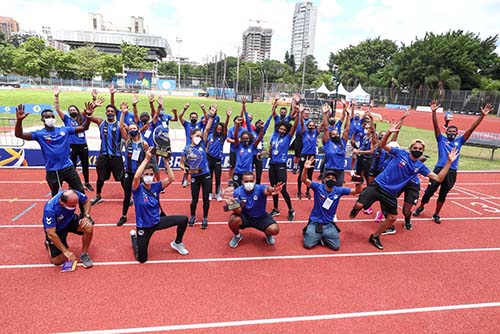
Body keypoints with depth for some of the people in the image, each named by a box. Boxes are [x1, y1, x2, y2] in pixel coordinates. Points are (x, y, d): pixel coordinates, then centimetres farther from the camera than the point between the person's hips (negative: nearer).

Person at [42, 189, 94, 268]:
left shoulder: (75, 195, -29)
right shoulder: (50, 209, -37)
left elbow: (86, 201, -4)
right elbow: (51, 234, -32)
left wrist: (86, 216, -21)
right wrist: (65, 251, -27)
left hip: (70, 220, 3)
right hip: (56, 229, -3)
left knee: (89, 227, -27)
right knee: (58, 261, -5)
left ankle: (84, 254, -4)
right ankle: (49, 244, 27)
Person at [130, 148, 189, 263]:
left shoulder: (156, 186, -8)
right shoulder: (138, 189, -19)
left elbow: (171, 179, -22)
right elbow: (136, 177, -42)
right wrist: (146, 159, -39)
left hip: (157, 221, 4)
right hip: (143, 226, -4)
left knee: (183, 219, -6)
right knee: (141, 259, 3)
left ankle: (177, 243, 20)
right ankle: (134, 237, 34)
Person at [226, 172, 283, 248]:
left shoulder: (260, 188, -25)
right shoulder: (237, 192, -18)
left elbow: (268, 190, -51)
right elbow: (238, 212, -21)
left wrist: (272, 190, -77)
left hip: (261, 217, -1)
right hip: (245, 216, 1)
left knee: (274, 230, -24)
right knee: (233, 220, -30)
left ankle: (268, 234, 18)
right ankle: (237, 236, 7)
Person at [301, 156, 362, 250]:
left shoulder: (339, 190, -3)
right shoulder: (318, 187, -11)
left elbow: (357, 191, -2)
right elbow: (304, 180, -23)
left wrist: (358, 184, -25)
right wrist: (305, 169, -43)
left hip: (329, 224, 3)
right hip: (315, 222, -2)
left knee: (336, 246, -8)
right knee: (308, 245, -14)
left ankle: (324, 238, 22)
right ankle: (314, 235, 19)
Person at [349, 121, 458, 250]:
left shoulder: (420, 166, 4)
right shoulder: (401, 153, -4)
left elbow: (439, 178, 2)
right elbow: (382, 145, -5)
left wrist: (449, 162, -5)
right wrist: (389, 132, -23)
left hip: (390, 193, 4)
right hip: (377, 185, -4)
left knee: (392, 218, 7)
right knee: (359, 205, -18)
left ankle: (375, 237, 29)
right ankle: (356, 209, 23)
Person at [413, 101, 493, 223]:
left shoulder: (459, 141, 13)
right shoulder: (441, 139, 6)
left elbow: (471, 129, 8)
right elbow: (436, 126, -4)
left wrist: (482, 115, 2)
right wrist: (433, 112, -16)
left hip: (452, 172, 3)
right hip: (439, 169, -3)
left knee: (443, 194, 11)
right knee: (429, 191, 1)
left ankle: (436, 214, 24)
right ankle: (420, 207, 23)